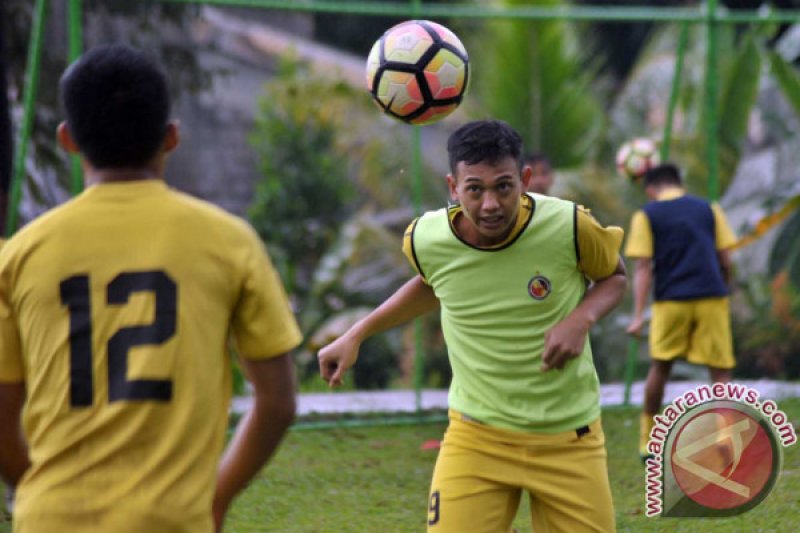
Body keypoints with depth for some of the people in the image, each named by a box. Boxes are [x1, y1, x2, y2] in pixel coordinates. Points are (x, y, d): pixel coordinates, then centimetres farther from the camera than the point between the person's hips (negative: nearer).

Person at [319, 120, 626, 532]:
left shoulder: (569, 227, -17)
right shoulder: (426, 239, -11)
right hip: (475, 437, 0)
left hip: (568, 438, 0)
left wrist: (581, 319, -16)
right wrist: (356, 335, 13)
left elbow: (614, 276, 5)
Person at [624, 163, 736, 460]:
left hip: (671, 301, 0)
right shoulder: (709, 210, 11)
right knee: (720, 372, 2)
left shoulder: (646, 216, 5)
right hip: (712, 299, 0)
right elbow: (725, 261, 8)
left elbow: (643, 268, -2)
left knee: (660, 368, 17)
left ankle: (647, 441, 24)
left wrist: (638, 316, -5)